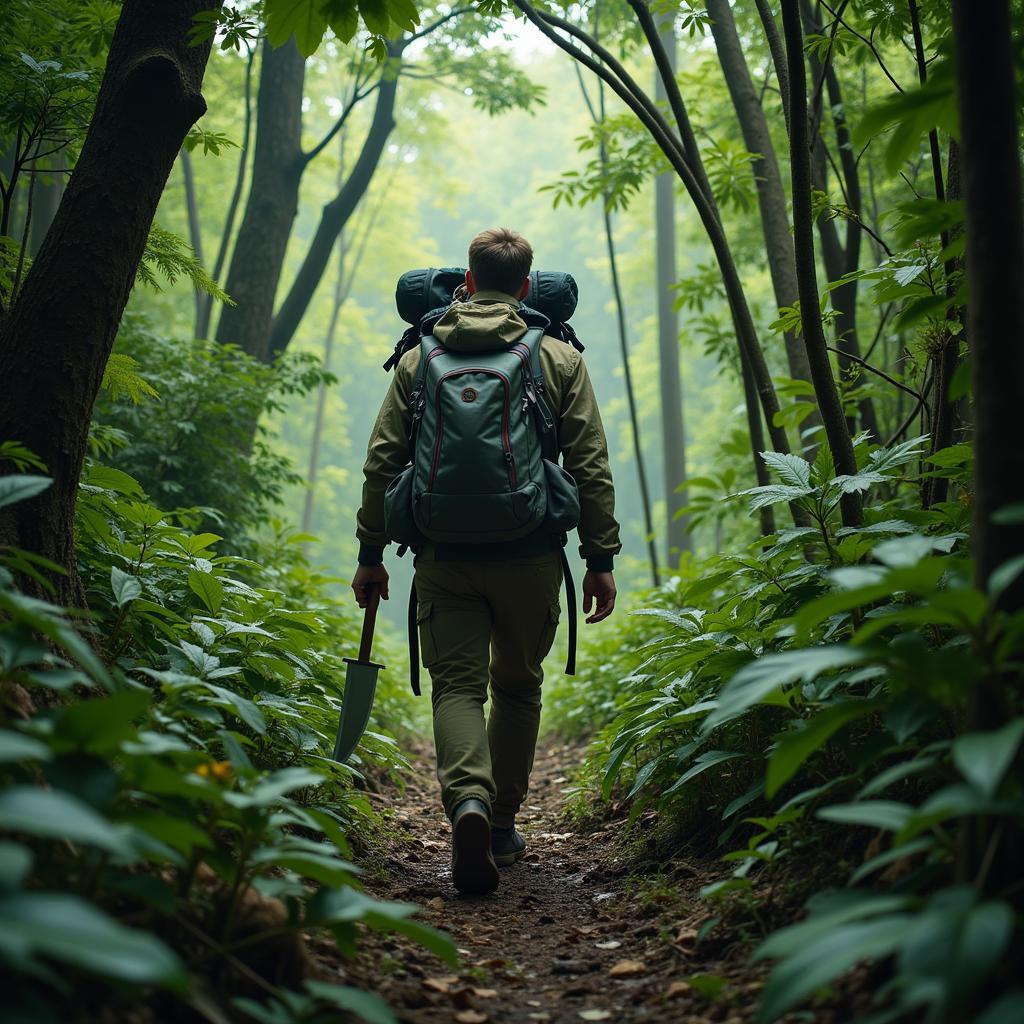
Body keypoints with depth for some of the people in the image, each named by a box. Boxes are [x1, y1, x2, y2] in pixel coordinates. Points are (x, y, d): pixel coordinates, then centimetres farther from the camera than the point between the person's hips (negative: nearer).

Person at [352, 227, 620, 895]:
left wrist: (371, 553, 10)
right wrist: (601, 559, 3)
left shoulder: (419, 361, 7)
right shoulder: (561, 361, 4)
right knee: (518, 688, 17)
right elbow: (591, 468, 0)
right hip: (530, 557, 0)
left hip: (445, 558, 0)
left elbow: (383, 462, 4)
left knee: (457, 684, 3)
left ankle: (468, 799, -24)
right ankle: (504, 828, 25)